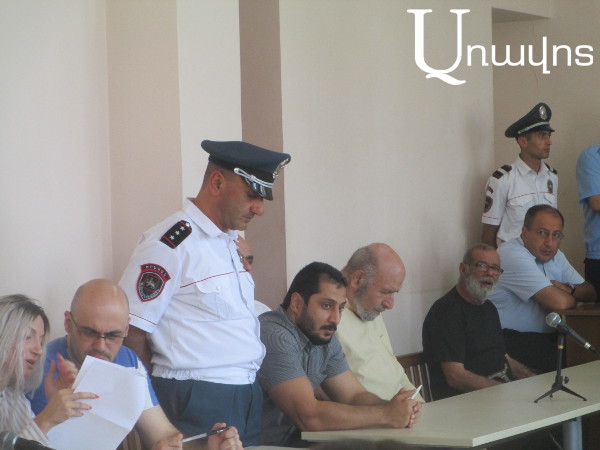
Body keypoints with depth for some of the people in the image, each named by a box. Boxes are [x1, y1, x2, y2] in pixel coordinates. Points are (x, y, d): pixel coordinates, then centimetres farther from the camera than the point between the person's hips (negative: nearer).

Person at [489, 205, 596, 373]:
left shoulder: (554, 255, 14)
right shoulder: (512, 255, -17)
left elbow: (590, 293, 14)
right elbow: (559, 302, -24)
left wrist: (568, 289, -8)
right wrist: (573, 297, 0)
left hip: (548, 337, 9)